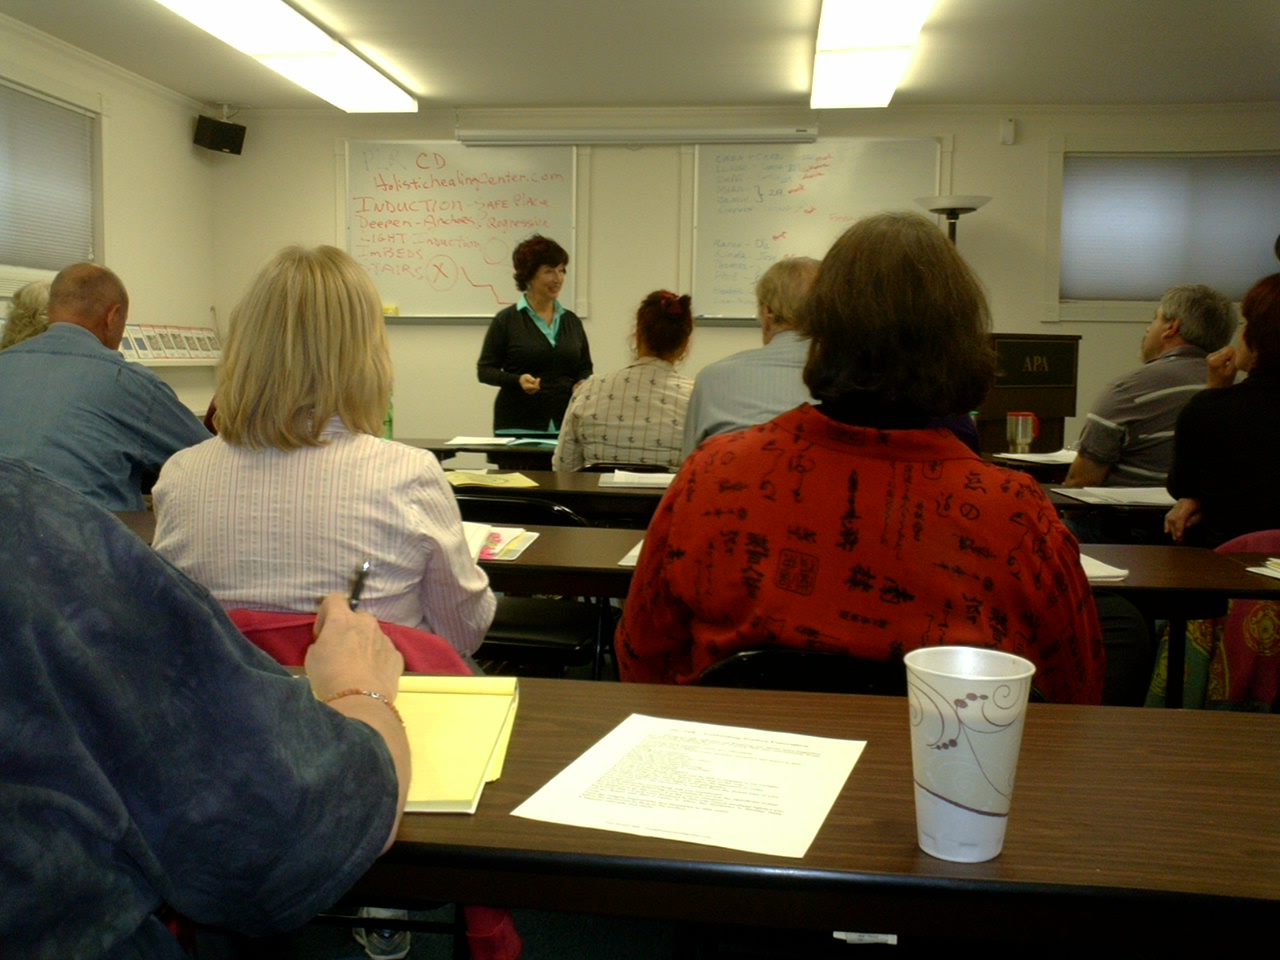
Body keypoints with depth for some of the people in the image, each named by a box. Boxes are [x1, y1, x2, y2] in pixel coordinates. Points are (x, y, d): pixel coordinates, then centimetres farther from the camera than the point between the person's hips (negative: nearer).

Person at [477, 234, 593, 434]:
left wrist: (582, 384, -4)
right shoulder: (506, 320, -1)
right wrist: (518, 380, -17)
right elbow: (484, 369, 0)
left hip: (565, 424, 3)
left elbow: (585, 367, 18)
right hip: (518, 425, -3)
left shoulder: (571, 320, 12)